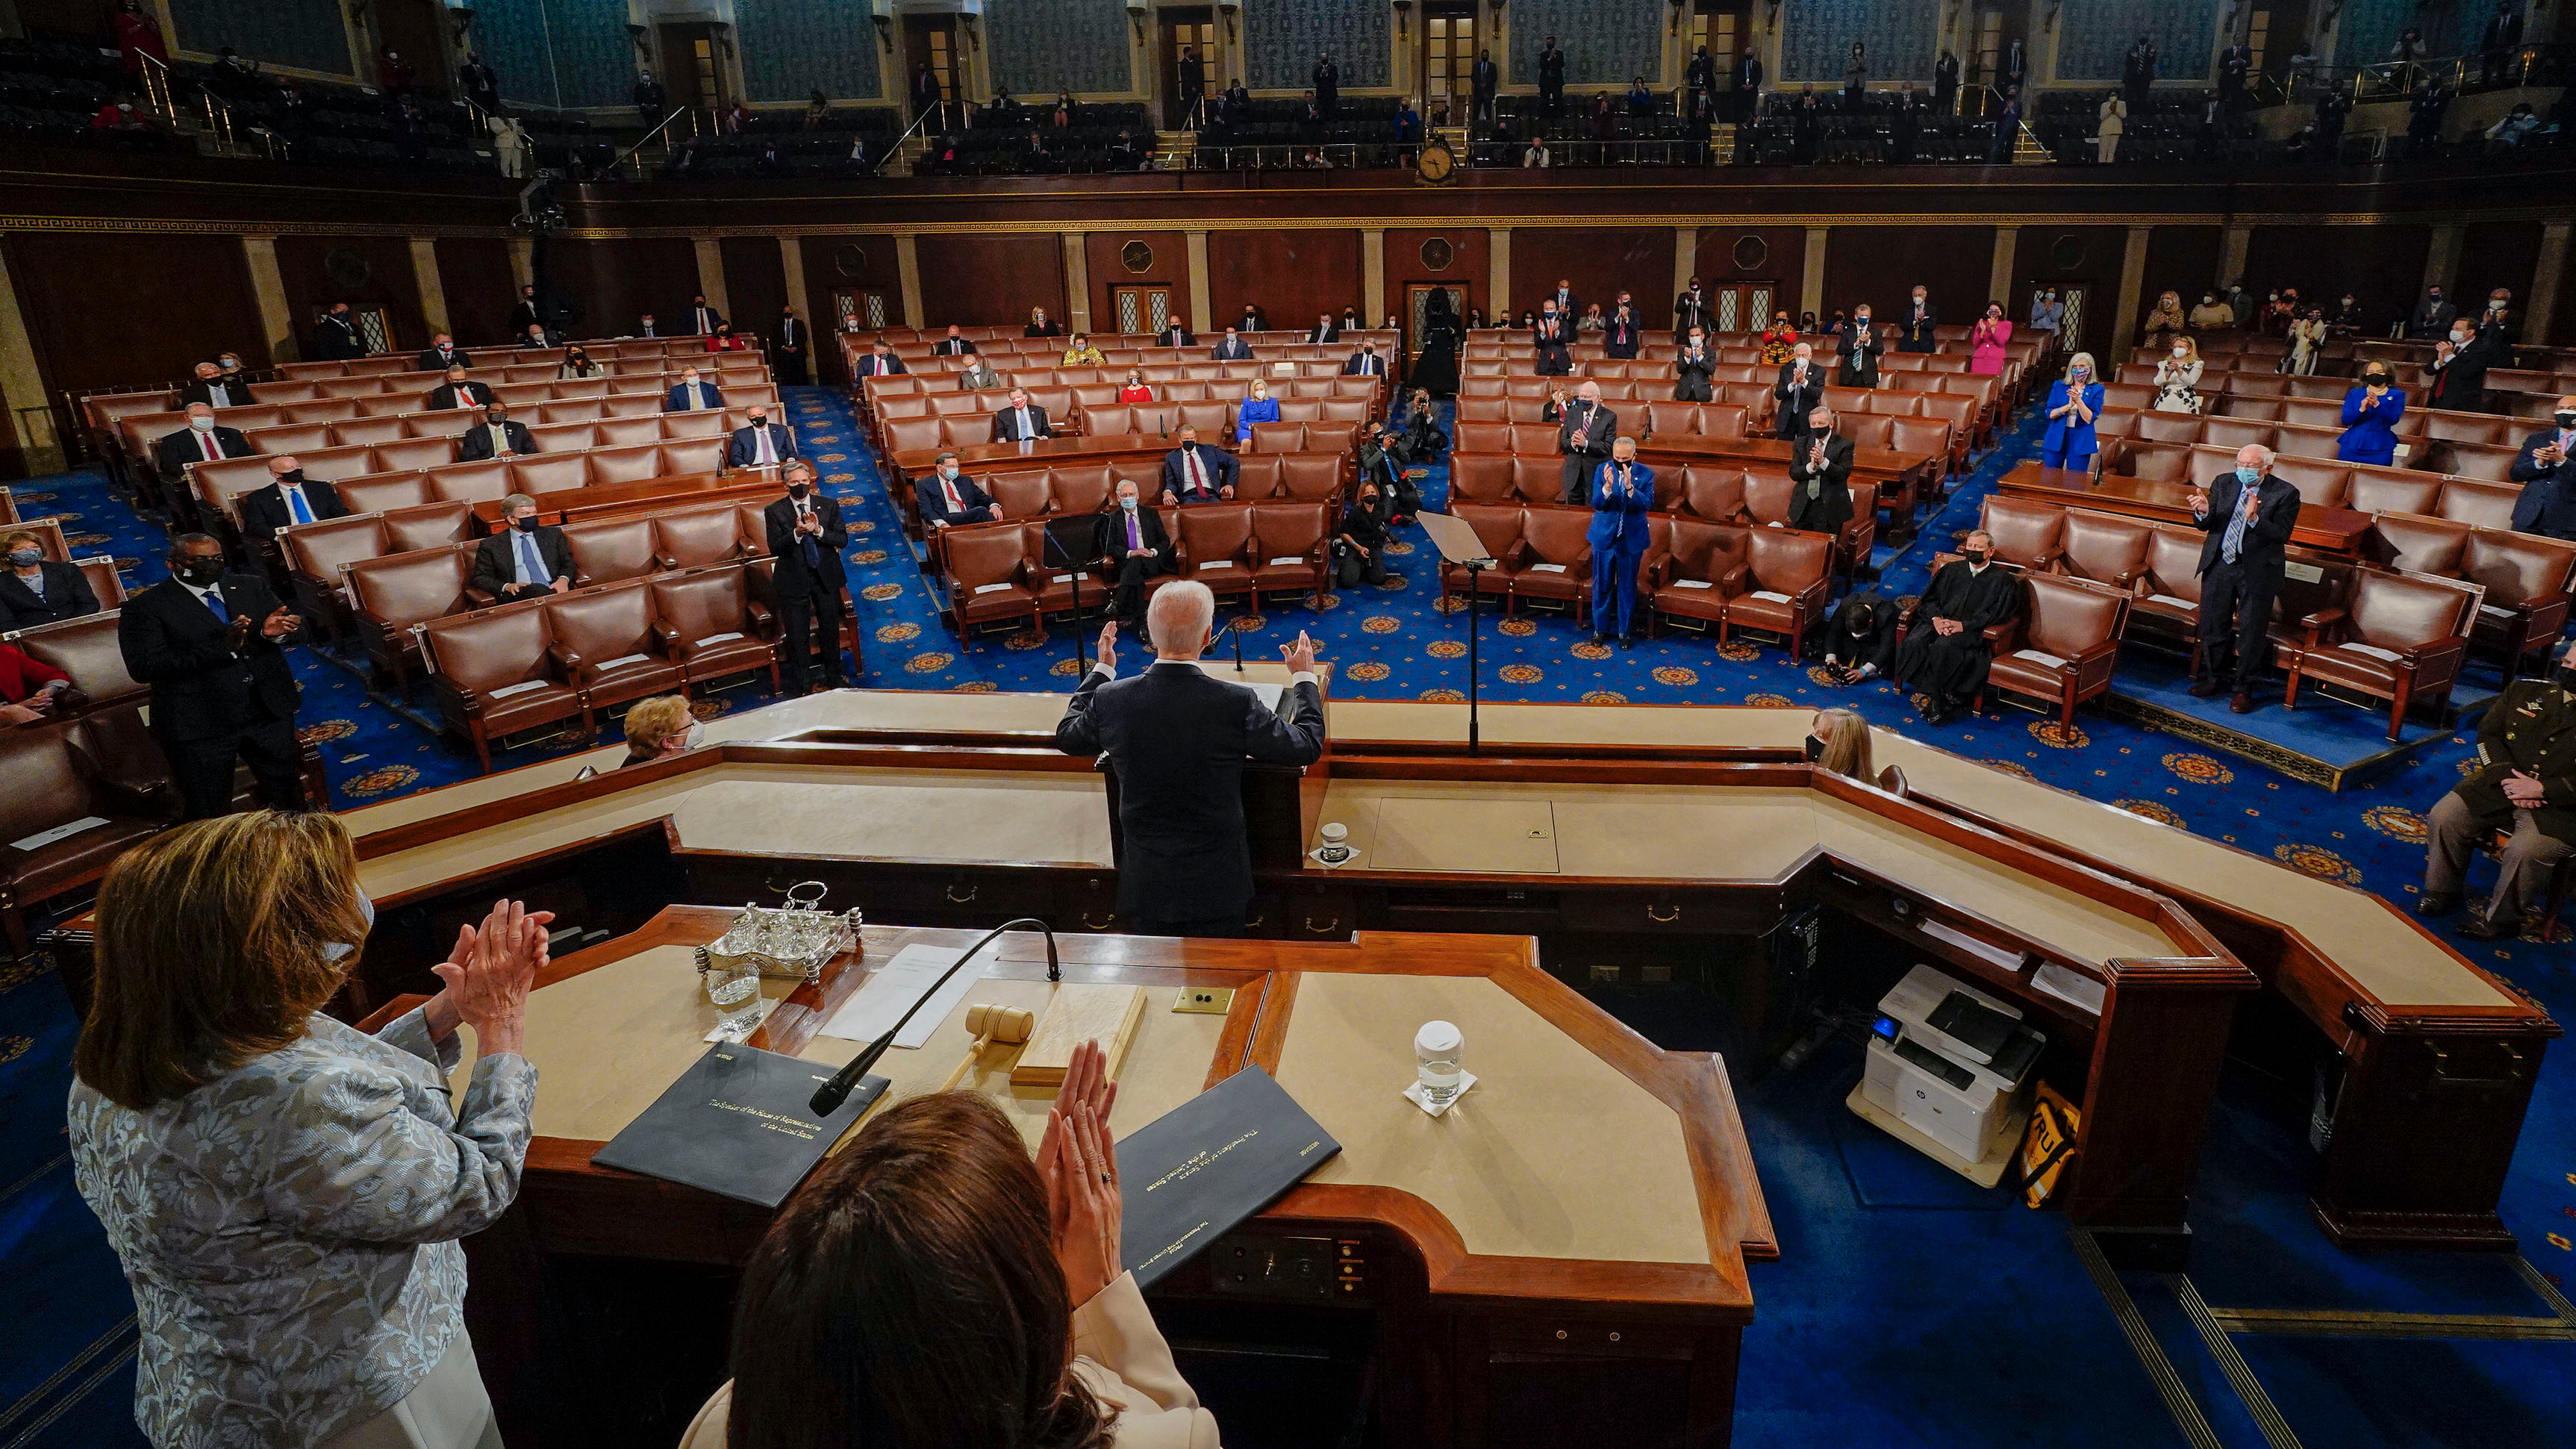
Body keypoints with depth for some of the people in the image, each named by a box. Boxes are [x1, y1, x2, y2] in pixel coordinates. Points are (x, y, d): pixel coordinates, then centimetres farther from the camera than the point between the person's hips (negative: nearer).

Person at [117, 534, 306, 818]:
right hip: (199, 725, -4)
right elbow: (144, 667, -18)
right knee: (210, 816, 7)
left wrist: (272, 632, -21)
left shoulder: (251, 586, 8)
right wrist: (222, 647, -28)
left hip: (270, 711, 4)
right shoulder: (144, 608, -7)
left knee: (290, 798, 16)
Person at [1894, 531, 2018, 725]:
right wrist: (1936, 618, -8)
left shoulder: (2002, 579, 9)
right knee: (1914, 642, -28)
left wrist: (1963, 625, -16)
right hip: (1939, 622, 4)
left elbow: (1996, 613, -3)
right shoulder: (1952, 570, 23)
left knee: (1943, 647, -36)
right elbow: (1930, 598, 15)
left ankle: (1934, 697, -22)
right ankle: (1931, 694, -24)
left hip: (1970, 630, -4)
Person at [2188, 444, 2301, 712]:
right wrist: (2203, 511, -22)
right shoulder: (2224, 483, 2)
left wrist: (2254, 518, -34)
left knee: (2252, 631, 4)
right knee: (2213, 623, 13)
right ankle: (2214, 677, 31)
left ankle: (2244, 688, 16)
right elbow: (2206, 525, 1)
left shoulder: (2285, 494, -9)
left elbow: (2281, 536, -18)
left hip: (2257, 570, -4)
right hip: (2220, 563, 4)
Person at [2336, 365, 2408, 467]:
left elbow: (2393, 419, -9)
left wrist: (2377, 404, -25)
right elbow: (2345, 420, -1)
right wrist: (2361, 410, -20)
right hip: (2352, 446, 1)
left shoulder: (2397, 395, 8)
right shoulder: (2354, 394, 11)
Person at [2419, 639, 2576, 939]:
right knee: (2444, 818, -14)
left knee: (2526, 851, -28)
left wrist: (2542, 789, -19)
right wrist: (2509, 778, -7)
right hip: (2503, 782, 5)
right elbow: (2488, 734, 7)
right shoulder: (2526, 692, 6)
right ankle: (2442, 892, 6)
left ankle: (2501, 919, -4)